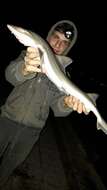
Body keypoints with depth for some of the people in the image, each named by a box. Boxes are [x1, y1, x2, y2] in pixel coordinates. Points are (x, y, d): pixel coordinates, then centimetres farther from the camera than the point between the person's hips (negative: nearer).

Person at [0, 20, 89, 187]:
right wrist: (25, 69, -48)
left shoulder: (64, 71, -2)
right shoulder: (30, 56, -5)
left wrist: (67, 103, -34)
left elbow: (57, 107, -9)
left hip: (32, 129, 1)